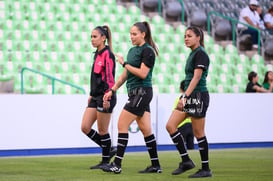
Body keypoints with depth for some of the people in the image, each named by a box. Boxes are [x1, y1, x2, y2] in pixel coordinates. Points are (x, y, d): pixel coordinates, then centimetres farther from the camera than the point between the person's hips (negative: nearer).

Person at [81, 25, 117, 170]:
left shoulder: (107, 54, -11)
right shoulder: (97, 55, 16)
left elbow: (109, 77, -17)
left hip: (105, 97, -9)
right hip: (96, 97, 9)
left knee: (102, 130, -1)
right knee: (85, 127, 4)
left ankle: (106, 161, 12)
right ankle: (109, 150, 16)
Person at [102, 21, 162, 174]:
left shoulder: (147, 51, -11)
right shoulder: (132, 50, 16)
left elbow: (143, 73, -20)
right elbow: (125, 75, 21)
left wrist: (124, 63, -13)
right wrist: (112, 90, 17)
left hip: (142, 92, -9)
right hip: (135, 93, 9)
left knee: (122, 125, -10)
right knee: (146, 130, 9)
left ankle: (117, 164, -8)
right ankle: (156, 166, 12)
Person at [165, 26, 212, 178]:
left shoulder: (201, 54, -12)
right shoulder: (193, 54, 16)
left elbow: (196, 77, -20)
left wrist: (185, 97, -25)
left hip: (198, 96, -10)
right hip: (189, 97, 10)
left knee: (198, 133, -4)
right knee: (170, 126, 2)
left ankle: (206, 169, 6)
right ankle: (186, 161, 6)